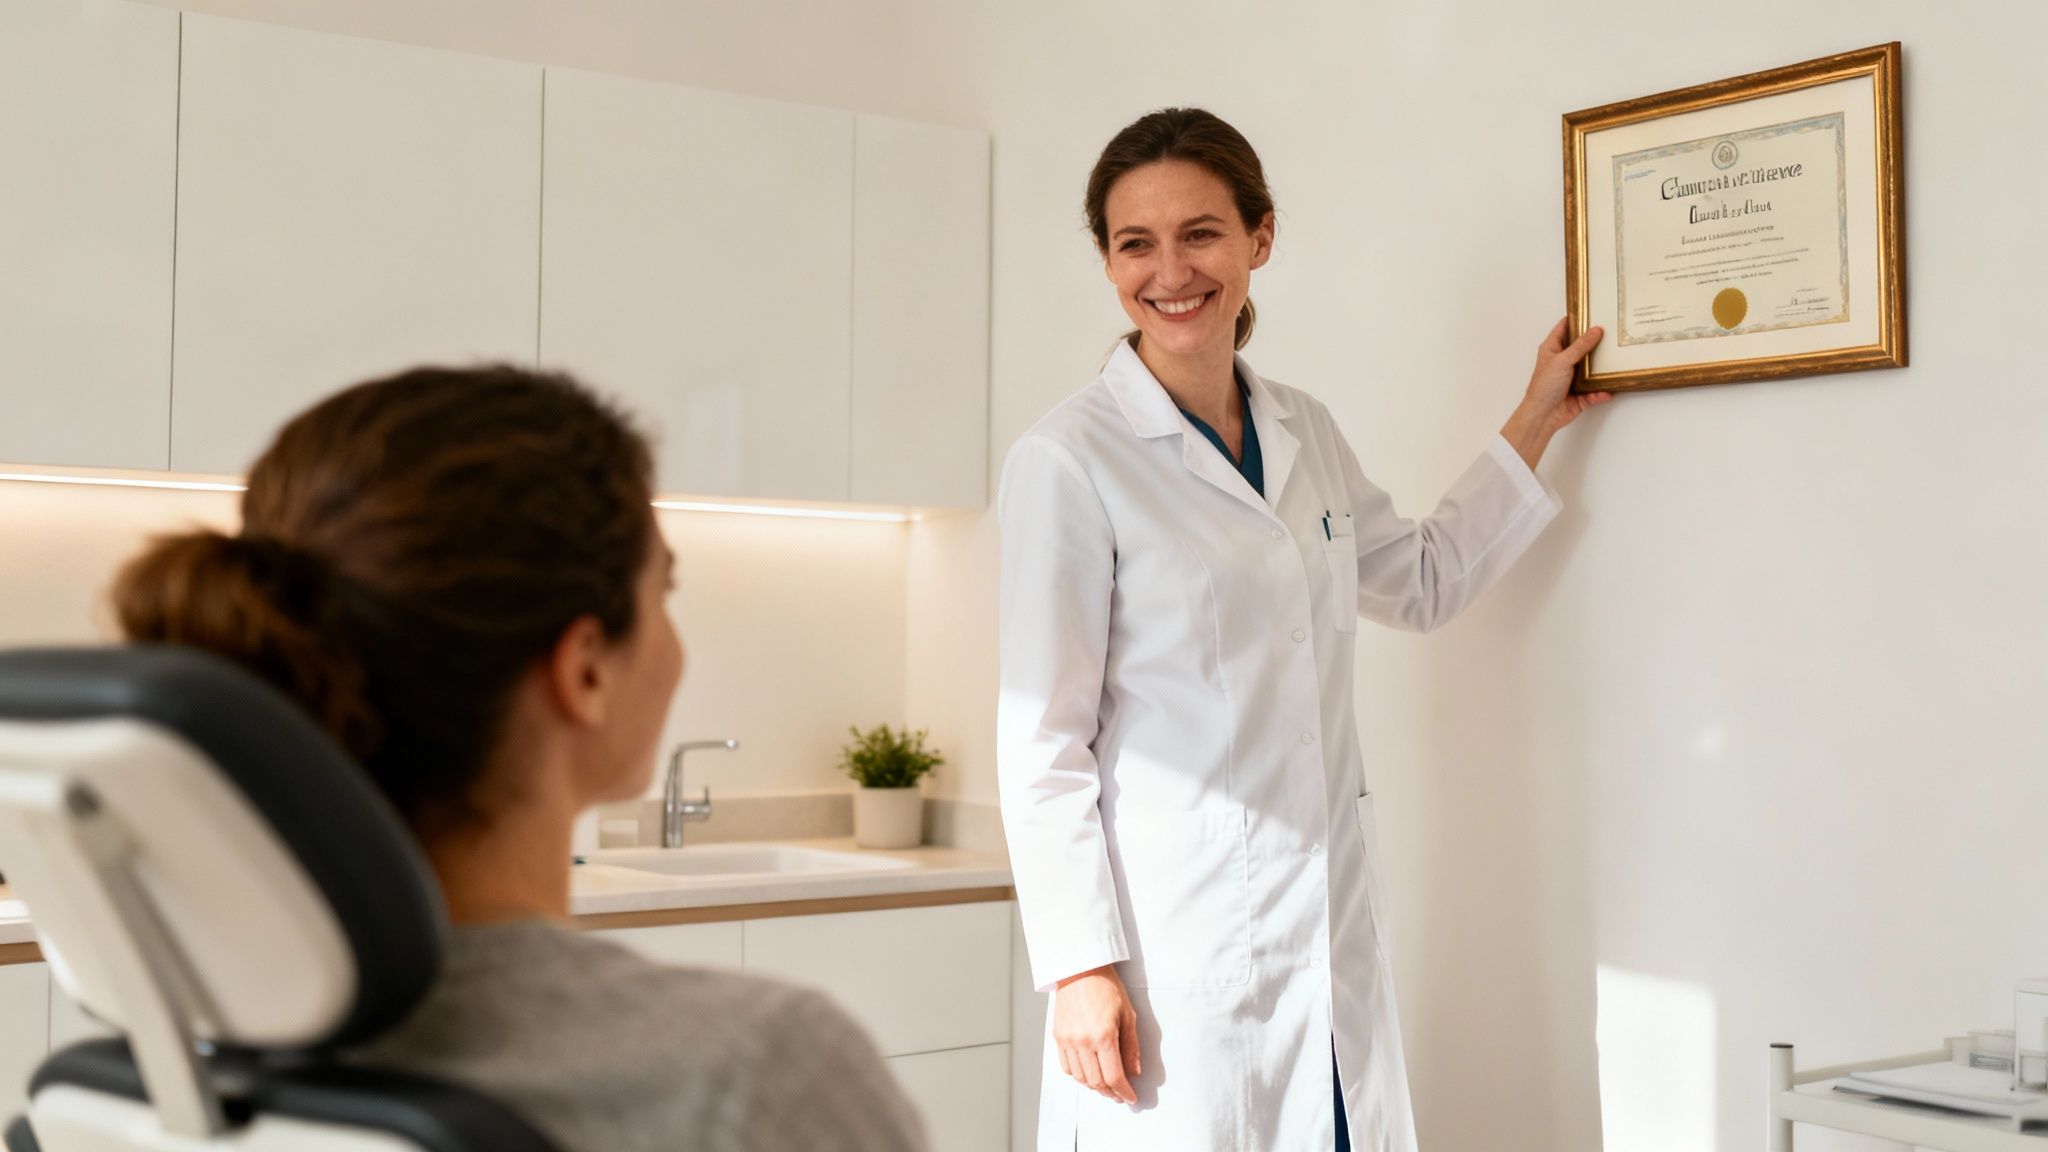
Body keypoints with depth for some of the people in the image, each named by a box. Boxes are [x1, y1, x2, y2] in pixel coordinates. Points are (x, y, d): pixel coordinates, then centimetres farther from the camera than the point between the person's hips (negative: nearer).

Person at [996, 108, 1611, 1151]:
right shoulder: (1068, 460, -9)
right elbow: (1042, 743, -10)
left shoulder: (1305, 431, 10)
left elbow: (1423, 581, 27)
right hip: (1174, 941, -5)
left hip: (1333, 934, 6)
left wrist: (1534, 423, 27)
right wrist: (1080, 968, -13)